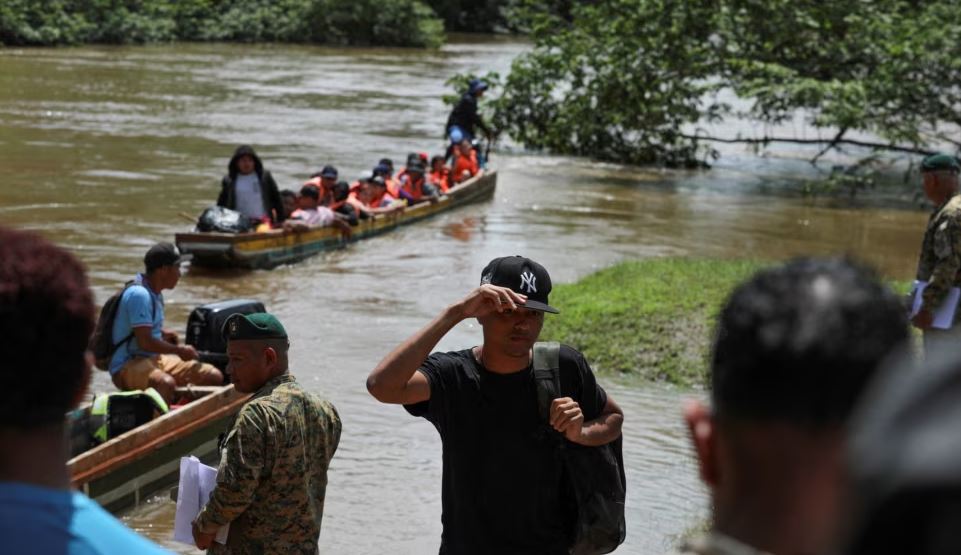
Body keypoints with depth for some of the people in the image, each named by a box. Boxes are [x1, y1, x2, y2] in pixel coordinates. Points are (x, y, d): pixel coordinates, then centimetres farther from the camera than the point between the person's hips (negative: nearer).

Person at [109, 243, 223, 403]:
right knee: (166, 383, -41)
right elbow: (145, 342, -22)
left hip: (155, 359, 10)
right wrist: (180, 350, -10)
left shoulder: (155, 293, 13)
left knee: (215, 377, 0)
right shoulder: (139, 294, -18)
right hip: (128, 366, -10)